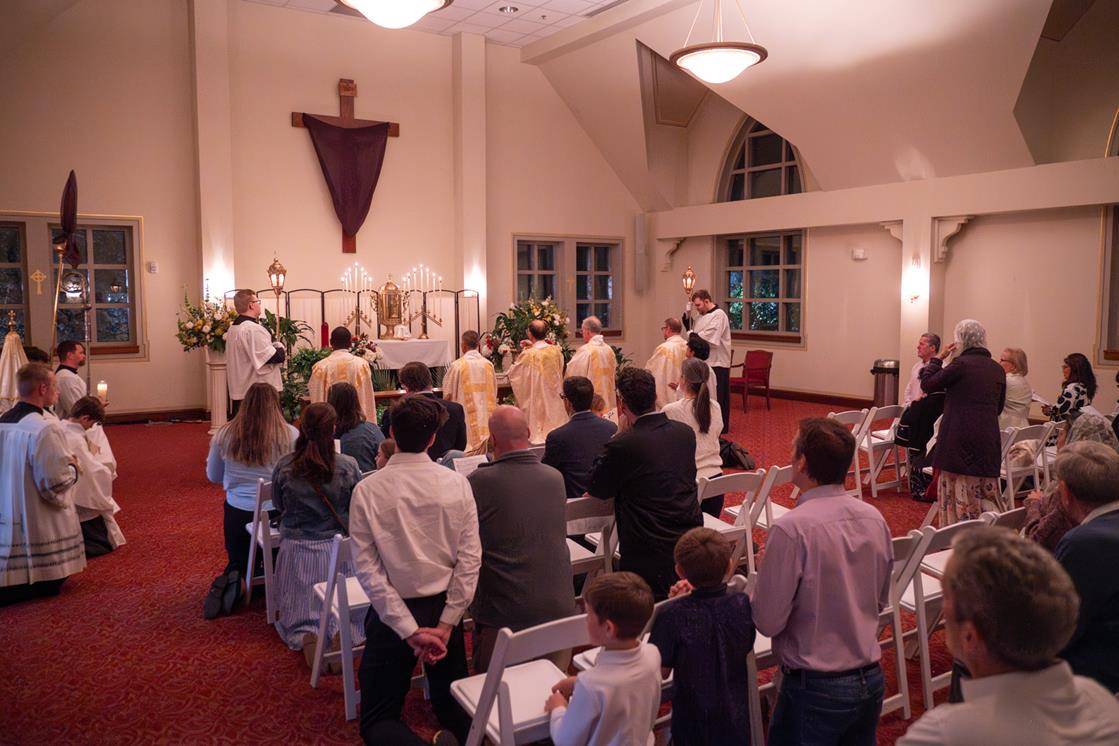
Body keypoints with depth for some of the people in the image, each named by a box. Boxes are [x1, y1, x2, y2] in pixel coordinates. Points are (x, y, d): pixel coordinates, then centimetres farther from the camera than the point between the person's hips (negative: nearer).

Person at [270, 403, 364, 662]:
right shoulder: (348, 467, -13)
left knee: (299, 609, 19)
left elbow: (278, 506, 8)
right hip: (338, 550, -1)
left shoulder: (283, 467, -10)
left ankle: (306, 636, -14)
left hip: (296, 550, 1)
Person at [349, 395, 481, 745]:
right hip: (445, 608, 2)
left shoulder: (367, 490, -12)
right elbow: (470, 558, -11)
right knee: (453, 705, 21)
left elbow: (367, 568, -15)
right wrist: (445, 624, -9)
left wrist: (410, 630, -13)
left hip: (392, 612, -2)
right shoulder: (457, 483, -8)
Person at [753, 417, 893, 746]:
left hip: (816, 689, -5)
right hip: (871, 681, 6)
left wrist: (763, 573, -2)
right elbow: (881, 601, 10)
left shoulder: (791, 529, -23)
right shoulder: (874, 518, -4)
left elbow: (768, 622, -18)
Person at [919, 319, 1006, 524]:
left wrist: (938, 358, 4)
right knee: (985, 495, 12)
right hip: (989, 440, 6)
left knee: (958, 493, 2)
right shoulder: (997, 369, 8)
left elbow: (927, 385, -5)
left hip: (959, 440, -6)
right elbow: (999, 407, 16)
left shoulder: (961, 364, -12)